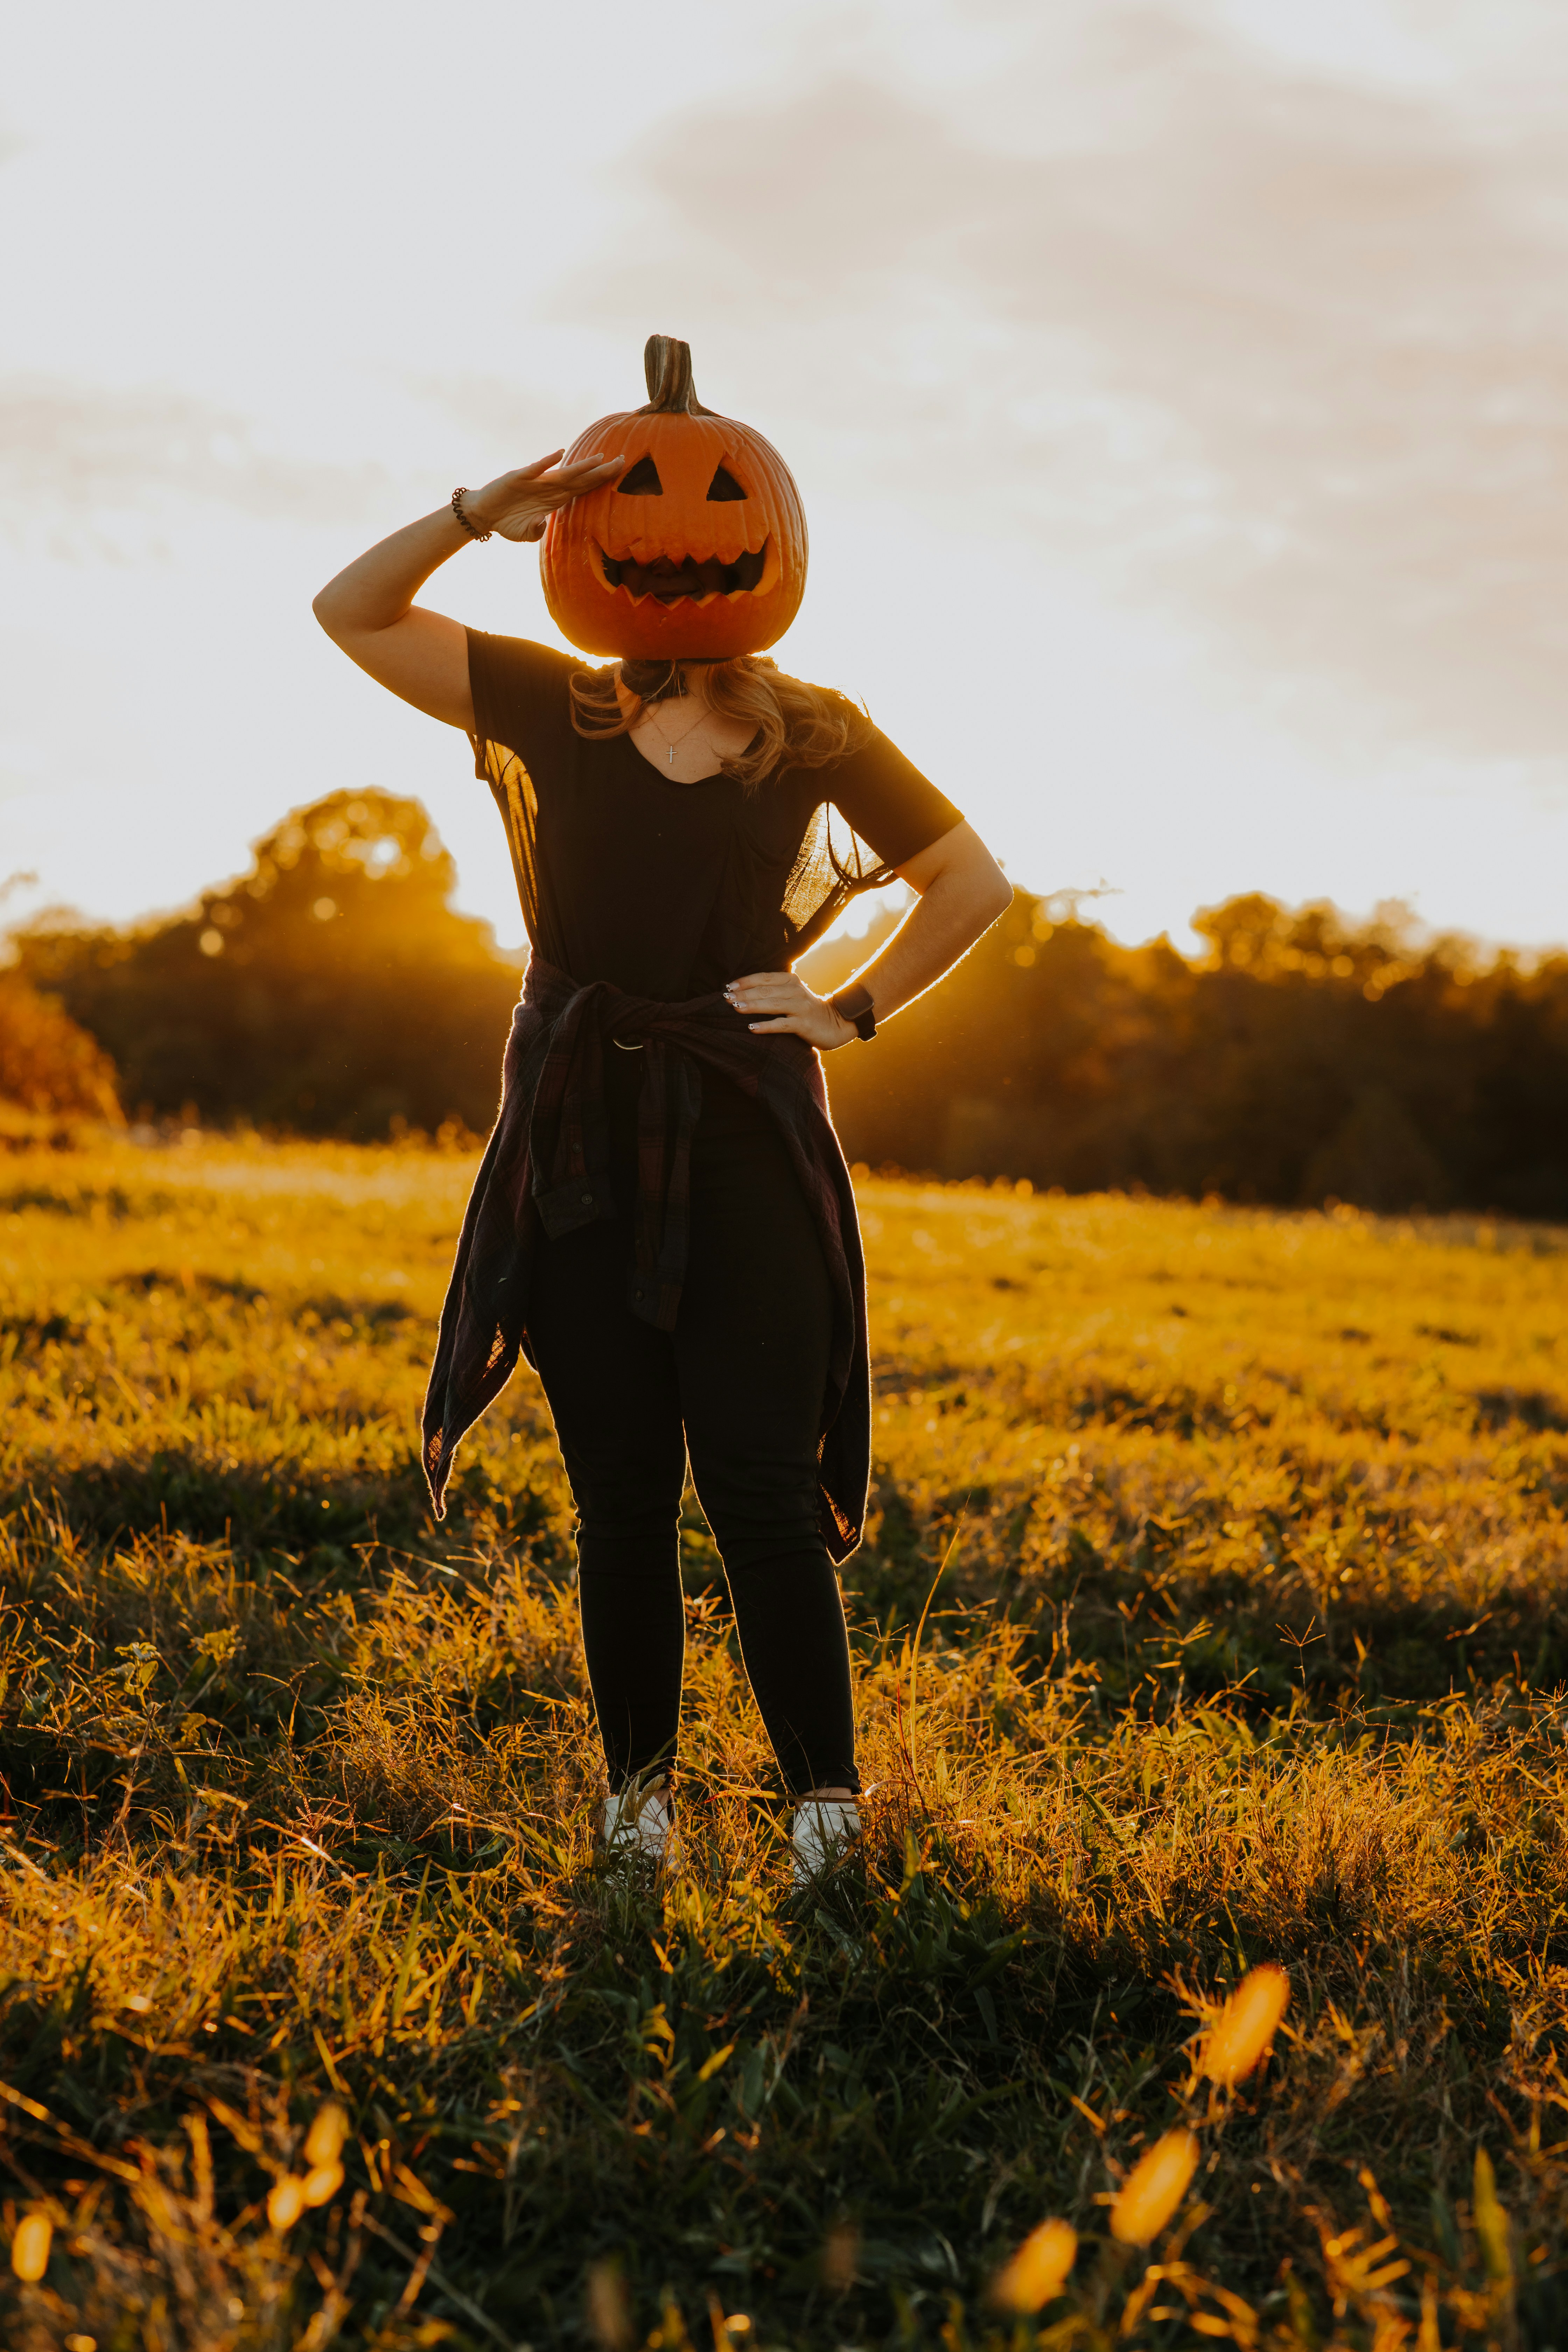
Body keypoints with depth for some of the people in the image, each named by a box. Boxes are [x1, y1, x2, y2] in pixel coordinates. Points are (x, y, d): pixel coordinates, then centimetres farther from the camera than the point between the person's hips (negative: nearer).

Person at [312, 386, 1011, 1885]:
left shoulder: (813, 737, 7)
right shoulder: (549, 708, 9)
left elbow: (973, 883, 16)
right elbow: (351, 613, 9)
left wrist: (852, 1011, 6)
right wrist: (484, 512, -4)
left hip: (746, 1142, -1)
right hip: (581, 1152, 1)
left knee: (762, 1491, -6)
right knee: (620, 1499, 5)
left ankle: (826, 1798, 4)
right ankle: (637, 1792, 17)